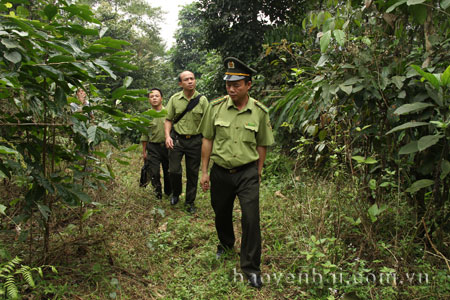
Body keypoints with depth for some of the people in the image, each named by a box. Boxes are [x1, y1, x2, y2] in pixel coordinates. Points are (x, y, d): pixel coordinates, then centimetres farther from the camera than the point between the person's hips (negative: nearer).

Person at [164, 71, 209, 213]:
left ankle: (190, 202, 22)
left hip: (195, 140, 0)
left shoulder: (202, 100, -1)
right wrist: (167, 136, -8)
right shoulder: (174, 99, 1)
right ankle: (175, 193, 29)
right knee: (174, 170, 0)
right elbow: (168, 119, 6)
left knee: (193, 173, 6)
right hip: (177, 139, 0)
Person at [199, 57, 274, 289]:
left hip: (247, 173, -1)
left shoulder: (260, 112, -5)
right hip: (220, 172, 2)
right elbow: (207, 140, 2)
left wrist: (257, 173, 7)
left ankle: (251, 267, 12)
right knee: (221, 213, 18)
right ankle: (226, 243, 48)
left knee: (251, 219, -5)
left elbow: (262, 145, 4)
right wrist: (204, 171, 2)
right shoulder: (216, 107, -4)